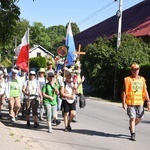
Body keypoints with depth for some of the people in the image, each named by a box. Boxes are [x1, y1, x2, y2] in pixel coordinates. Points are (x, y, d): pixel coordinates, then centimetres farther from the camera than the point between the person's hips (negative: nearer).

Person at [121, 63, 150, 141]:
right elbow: (124, 92, -5)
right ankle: (133, 134, 6)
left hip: (140, 102, 4)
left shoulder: (142, 79, 10)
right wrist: (123, 103, -11)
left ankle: (131, 127, 36)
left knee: (139, 117, 10)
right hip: (130, 102, -4)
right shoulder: (127, 79, -3)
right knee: (132, 117, -5)